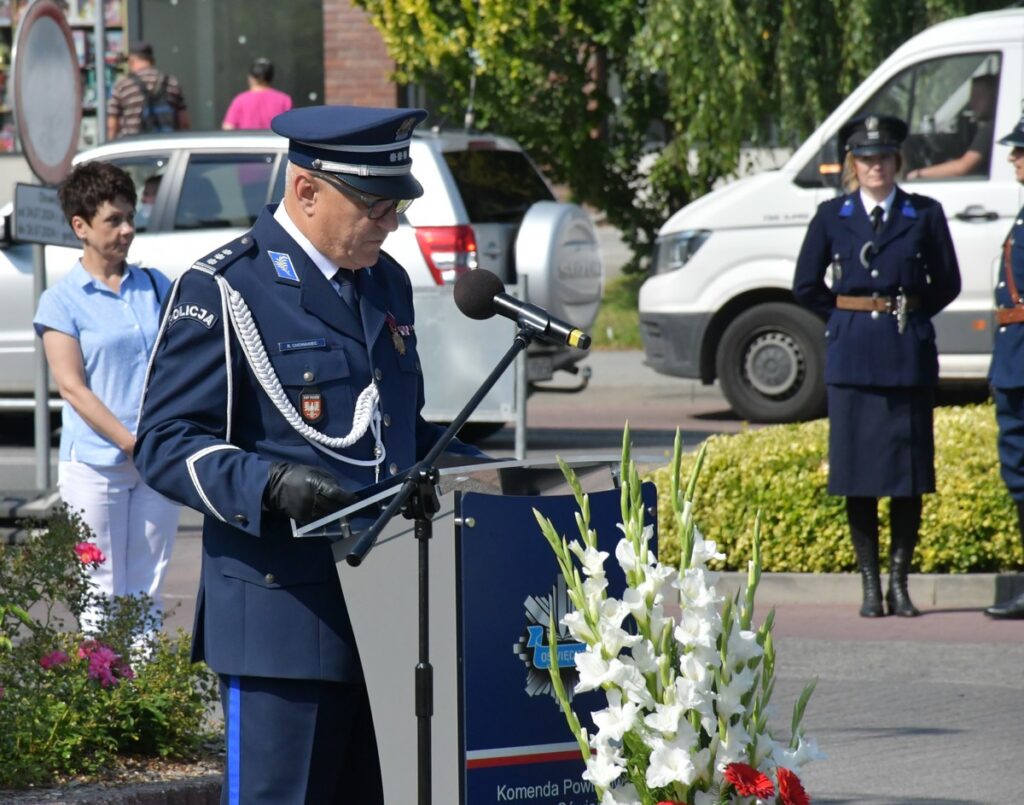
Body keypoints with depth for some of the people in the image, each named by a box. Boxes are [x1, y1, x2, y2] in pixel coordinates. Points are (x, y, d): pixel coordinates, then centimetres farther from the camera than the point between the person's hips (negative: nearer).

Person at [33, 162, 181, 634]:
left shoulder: (156, 287, 10)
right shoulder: (62, 301, -3)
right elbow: (72, 387, -8)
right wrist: (134, 444, -15)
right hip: (95, 465, -4)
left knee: (147, 592, 5)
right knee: (103, 596, -2)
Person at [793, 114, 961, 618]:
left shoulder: (925, 214, 4)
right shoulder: (832, 216, 5)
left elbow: (946, 283, 10)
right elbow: (806, 285, 11)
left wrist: (909, 316, 3)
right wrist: (848, 320, 6)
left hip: (909, 354, 0)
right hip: (852, 356, 0)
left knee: (909, 468, 0)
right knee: (857, 471, 0)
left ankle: (899, 582, 8)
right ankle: (870, 585, 7)